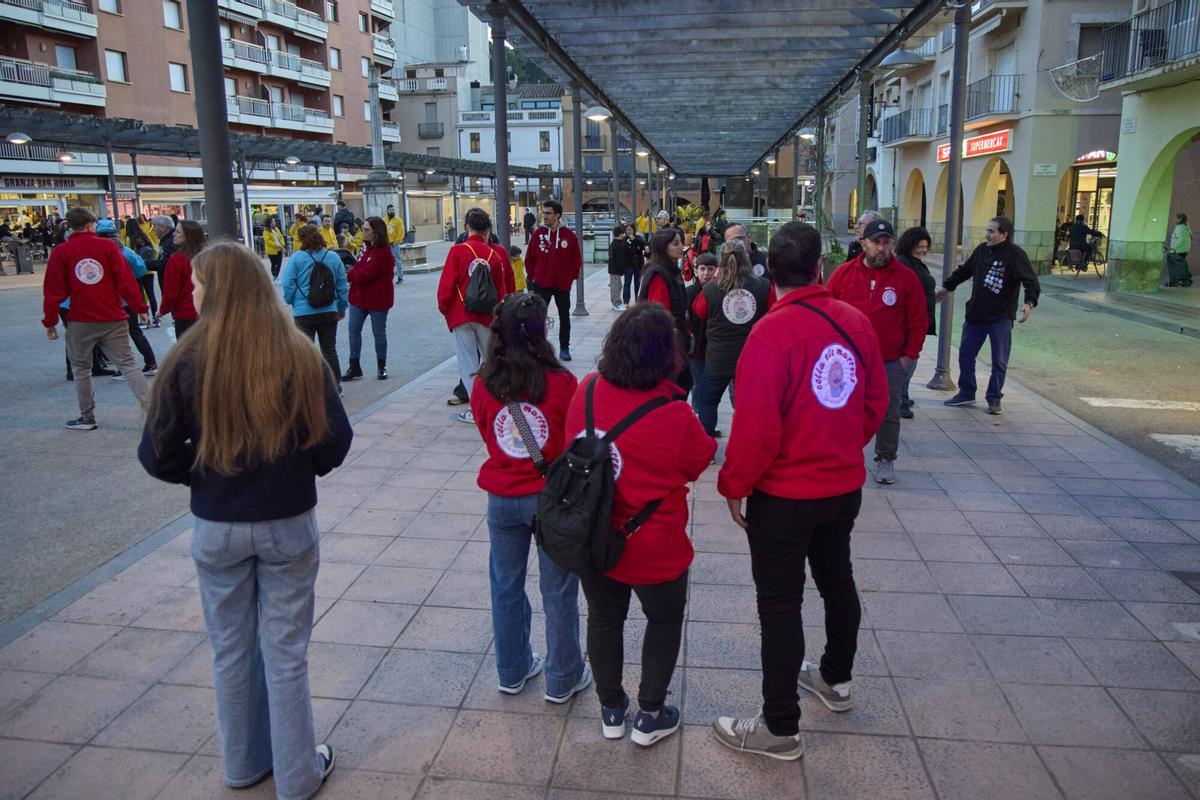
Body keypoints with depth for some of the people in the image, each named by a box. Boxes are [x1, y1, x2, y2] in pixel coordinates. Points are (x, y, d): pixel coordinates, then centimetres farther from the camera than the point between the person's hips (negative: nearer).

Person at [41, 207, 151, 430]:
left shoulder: (60, 252, 0)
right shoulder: (108, 246, -1)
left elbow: (53, 290, 0)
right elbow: (126, 279, -6)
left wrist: (49, 322, 6)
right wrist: (139, 308, 0)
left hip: (80, 322, 0)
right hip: (113, 320, 0)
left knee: (81, 369, 14)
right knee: (127, 364, 2)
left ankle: (87, 418, 19)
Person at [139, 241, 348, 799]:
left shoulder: (187, 362, -13)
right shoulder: (298, 356, -12)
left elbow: (158, 456, -8)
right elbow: (335, 441, -9)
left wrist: (205, 476, 10)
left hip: (216, 528, 1)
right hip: (288, 525, 0)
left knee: (231, 649, 20)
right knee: (285, 651, 13)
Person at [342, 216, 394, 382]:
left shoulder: (383, 253, -19)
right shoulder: (366, 247, 9)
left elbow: (365, 275, -23)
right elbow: (359, 267, 10)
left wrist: (349, 275, -10)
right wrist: (353, 273, -12)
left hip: (377, 299, -8)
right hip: (359, 296, 8)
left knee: (379, 333, 7)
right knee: (354, 330, 7)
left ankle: (381, 367, 22)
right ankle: (354, 366, 14)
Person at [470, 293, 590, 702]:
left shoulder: (483, 385, -8)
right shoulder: (562, 383, -17)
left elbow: (488, 436, 6)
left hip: (502, 499, 3)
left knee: (506, 588, 19)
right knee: (558, 592, 12)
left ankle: (513, 671, 36)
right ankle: (563, 679, 27)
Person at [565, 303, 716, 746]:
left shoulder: (586, 391, -14)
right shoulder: (675, 417, -27)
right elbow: (701, 460, -8)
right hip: (654, 549, -4)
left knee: (604, 619, 23)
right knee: (664, 622, 21)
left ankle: (610, 709, 39)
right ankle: (650, 717, 31)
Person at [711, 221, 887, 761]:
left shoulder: (772, 333, -23)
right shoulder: (857, 322, -5)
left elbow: (755, 426, -23)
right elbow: (876, 403, 4)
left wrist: (734, 487, -9)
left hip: (784, 494, -6)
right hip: (845, 485, 7)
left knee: (780, 605, 6)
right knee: (836, 580, 25)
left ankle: (780, 728, 19)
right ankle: (836, 680, 48)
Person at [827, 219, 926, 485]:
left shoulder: (907, 277, -2)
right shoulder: (844, 273, 0)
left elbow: (919, 320, 2)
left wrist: (910, 354, -1)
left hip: (891, 362, 0)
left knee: (888, 414, 8)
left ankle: (886, 460, 23)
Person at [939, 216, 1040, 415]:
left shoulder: (1015, 255, -14)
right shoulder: (982, 250, 3)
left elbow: (1032, 282, -20)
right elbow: (964, 270, 19)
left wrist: (1029, 303, -36)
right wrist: (947, 286, 28)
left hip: (1001, 318, -6)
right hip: (975, 315, 6)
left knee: (999, 362, 3)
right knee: (965, 355, 12)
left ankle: (994, 399, 17)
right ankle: (966, 393, 26)